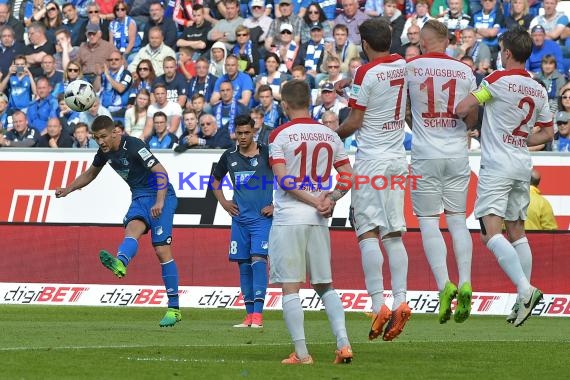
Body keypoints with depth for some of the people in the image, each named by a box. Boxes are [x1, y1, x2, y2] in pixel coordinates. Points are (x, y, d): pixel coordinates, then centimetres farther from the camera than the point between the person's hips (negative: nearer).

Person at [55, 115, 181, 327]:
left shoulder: (133, 146, -19)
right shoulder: (105, 150, 5)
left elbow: (161, 172, -21)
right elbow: (91, 173, 26)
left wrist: (160, 202, -31)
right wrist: (68, 190, 17)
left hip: (161, 196, -7)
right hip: (139, 197, 7)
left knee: (161, 250, -13)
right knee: (133, 228, -27)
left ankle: (174, 309, -12)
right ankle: (120, 264, -60)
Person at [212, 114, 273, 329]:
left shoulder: (266, 154, -5)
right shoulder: (229, 157, 9)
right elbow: (215, 180, 27)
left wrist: (277, 205, -5)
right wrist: (223, 202, 14)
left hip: (263, 217, -5)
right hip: (240, 218, 5)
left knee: (258, 259, -17)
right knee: (243, 264, 5)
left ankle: (258, 314, -21)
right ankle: (249, 315, 11)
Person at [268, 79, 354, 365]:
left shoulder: (280, 135, -5)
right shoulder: (330, 136, 9)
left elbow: (283, 179, -13)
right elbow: (348, 175, 8)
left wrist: (314, 202, -9)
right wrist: (331, 198, -2)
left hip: (288, 219, -5)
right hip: (318, 222, 5)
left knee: (290, 288, -2)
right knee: (325, 286, 14)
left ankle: (301, 352, -8)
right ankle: (343, 343, 1)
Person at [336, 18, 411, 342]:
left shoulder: (366, 73, -13)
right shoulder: (405, 67, 6)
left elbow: (354, 123, -11)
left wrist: (334, 134, 9)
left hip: (371, 159, -6)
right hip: (398, 159, 6)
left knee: (369, 234, -6)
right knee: (394, 235, 7)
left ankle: (379, 305, -16)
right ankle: (400, 300, -5)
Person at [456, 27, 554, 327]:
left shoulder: (499, 80, -10)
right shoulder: (539, 91, 9)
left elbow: (462, 108, -14)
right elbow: (547, 133, 17)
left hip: (497, 165, -7)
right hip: (523, 167, 7)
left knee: (491, 233, -14)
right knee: (517, 232, 14)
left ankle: (525, 289, -31)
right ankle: (523, 301, 12)